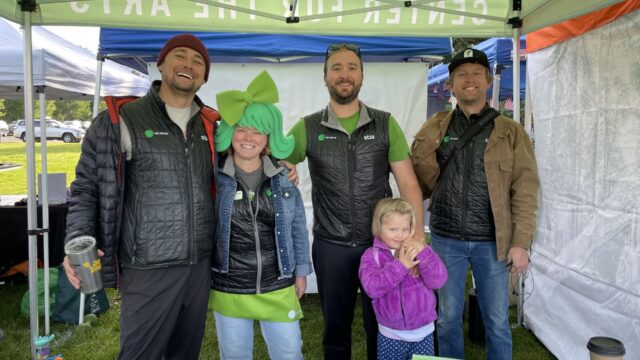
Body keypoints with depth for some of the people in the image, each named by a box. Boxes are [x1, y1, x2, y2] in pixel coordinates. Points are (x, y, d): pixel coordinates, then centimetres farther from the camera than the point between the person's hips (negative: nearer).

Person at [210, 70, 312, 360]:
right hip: (228, 289, -1)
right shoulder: (213, 176, -8)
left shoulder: (283, 178, -2)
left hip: (278, 288, 2)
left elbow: (298, 227, 6)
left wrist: (301, 271, 9)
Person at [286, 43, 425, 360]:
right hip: (330, 246, 0)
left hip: (381, 243, 0)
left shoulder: (385, 124, 0)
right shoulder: (307, 128, -1)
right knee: (335, 325, 17)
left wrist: (417, 235, -8)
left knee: (382, 324, 16)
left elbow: (408, 183, -1)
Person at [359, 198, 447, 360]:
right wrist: (400, 266, -25)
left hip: (423, 332, 1)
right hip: (390, 334, -1)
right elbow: (371, 287, -19)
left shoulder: (419, 250, -2)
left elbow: (438, 281, -12)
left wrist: (423, 253, -24)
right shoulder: (372, 255, -5)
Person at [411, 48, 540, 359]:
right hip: (446, 239, 1)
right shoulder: (435, 128, 4)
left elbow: (525, 190, -4)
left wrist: (521, 242, -9)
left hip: (492, 241, -1)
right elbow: (417, 180, 7)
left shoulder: (511, 132, 1)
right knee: (448, 317, 14)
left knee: (497, 320, 11)